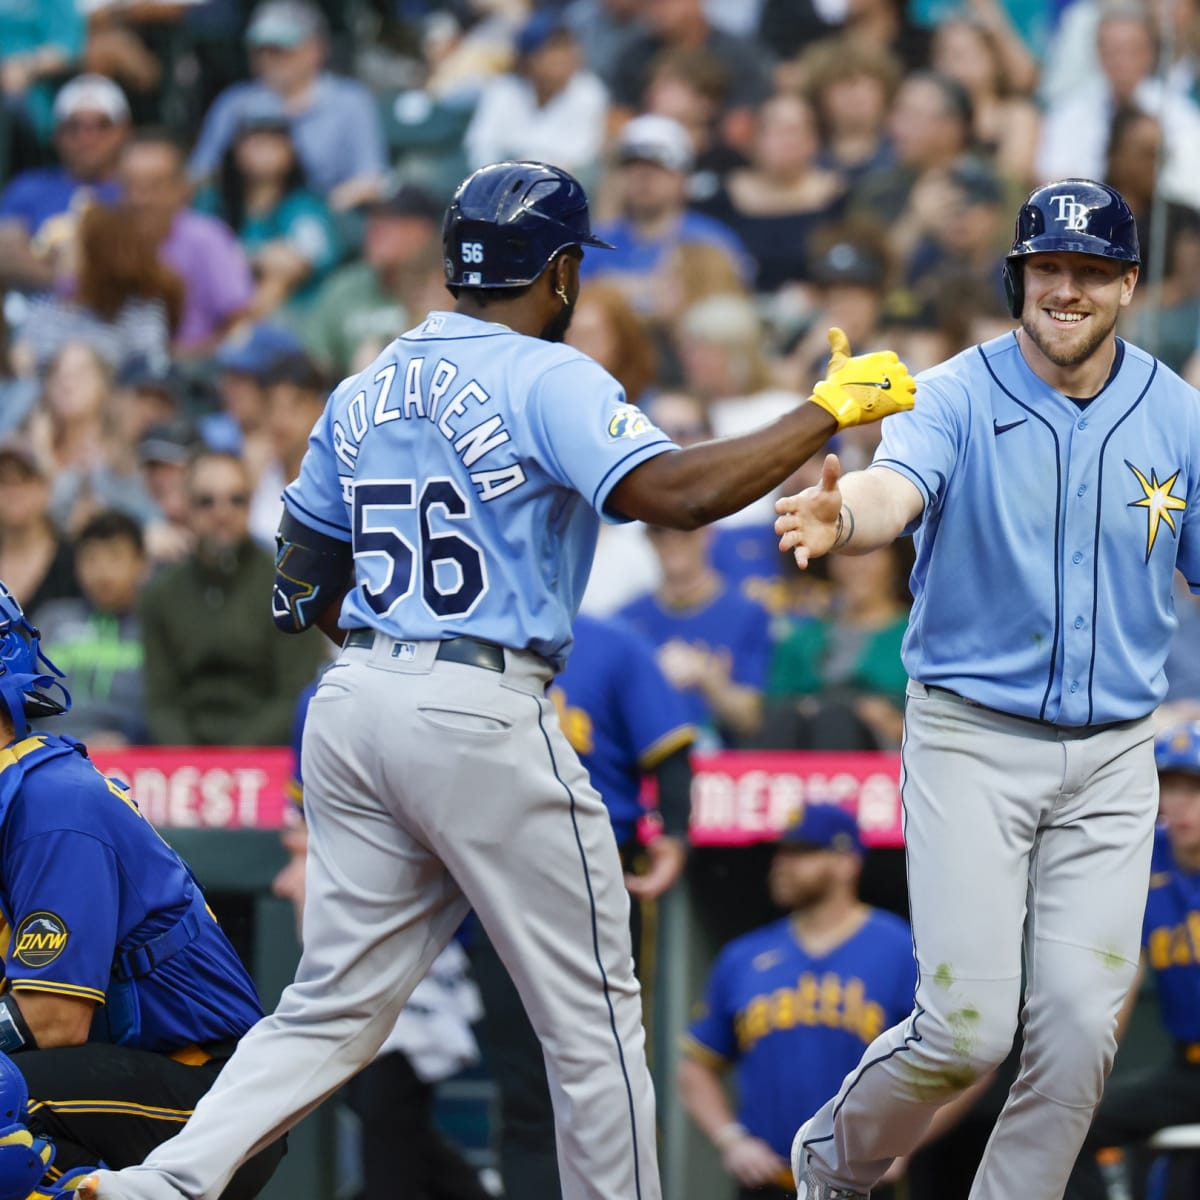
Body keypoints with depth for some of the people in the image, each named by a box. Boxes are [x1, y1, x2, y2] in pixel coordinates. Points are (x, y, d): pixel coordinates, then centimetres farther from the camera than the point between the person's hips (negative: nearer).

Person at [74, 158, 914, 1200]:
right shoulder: (548, 379, -6)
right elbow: (669, 490, -22)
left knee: (337, 1005, 7)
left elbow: (304, 584, 21)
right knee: (592, 1015, 3)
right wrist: (829, 410, -15)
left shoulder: (364, 394, 15)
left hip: (352, 707, 7)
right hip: (484, 720, -7)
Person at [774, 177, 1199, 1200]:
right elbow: (895, 489, -30)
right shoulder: (957, 399, -9)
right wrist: (842, 517, -54)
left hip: (1110, 761, 3)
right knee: (968, 1027, -8)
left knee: (1080, 1028, -5)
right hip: (971, 741, -3)